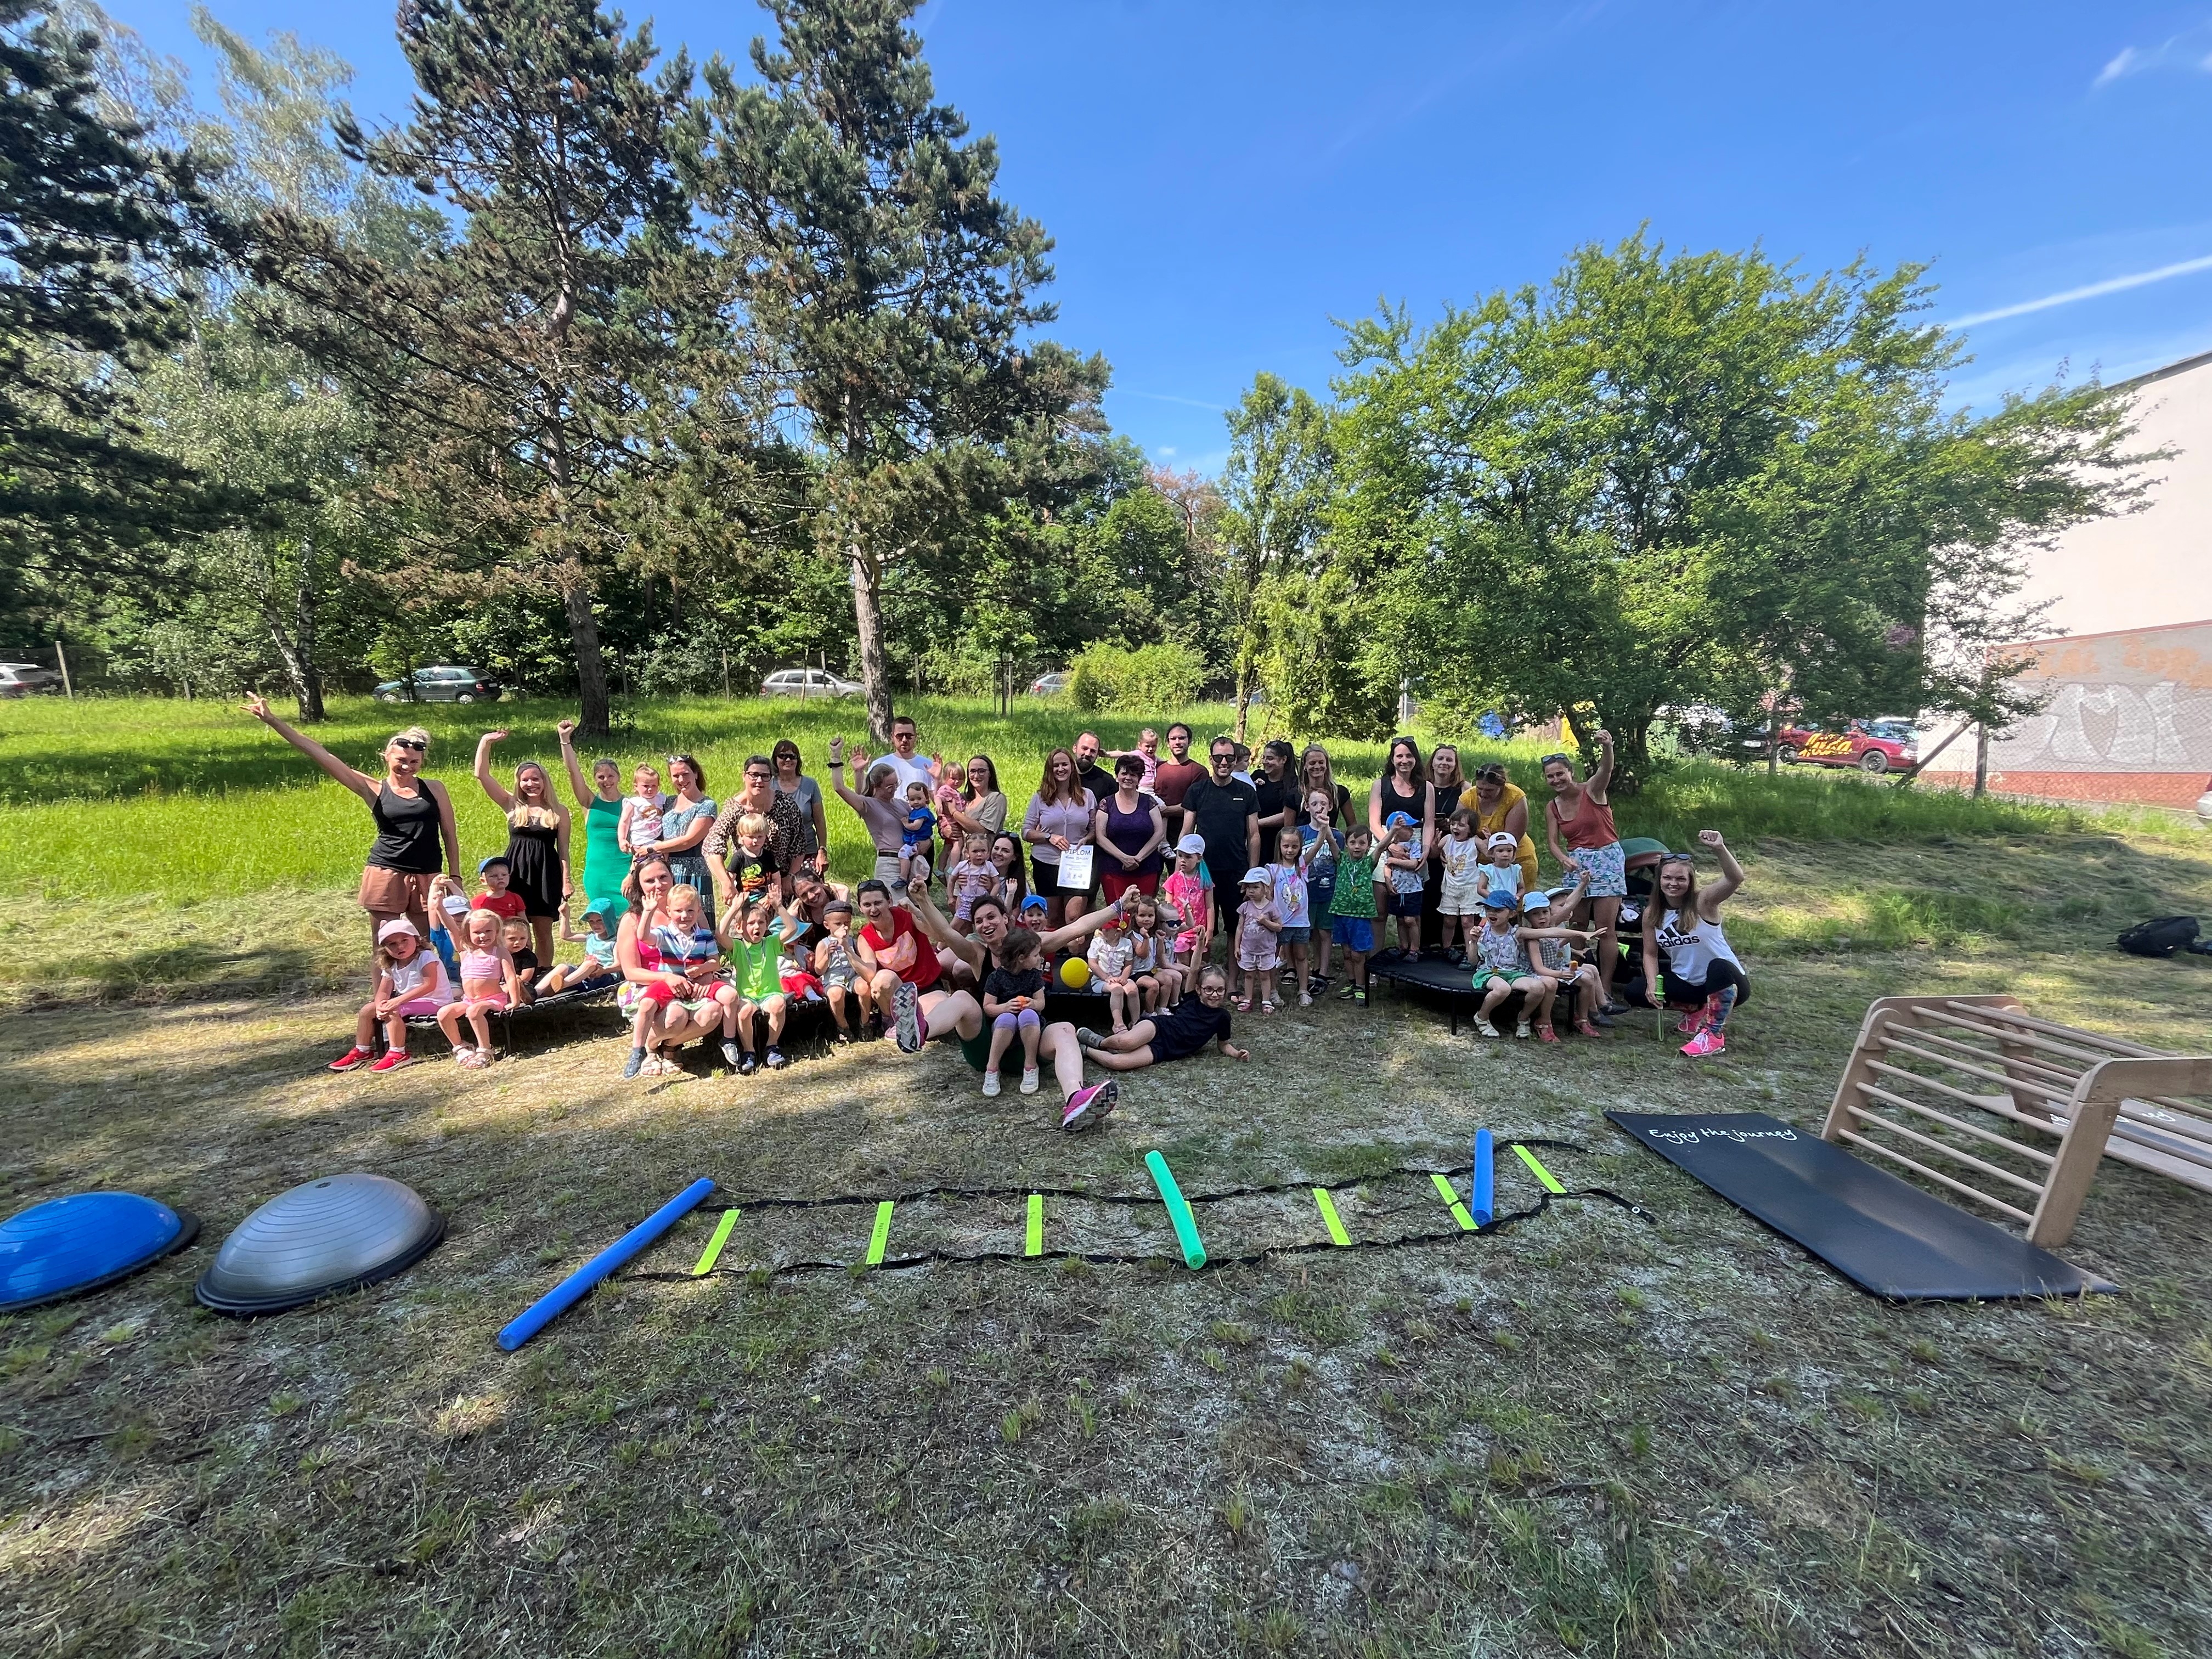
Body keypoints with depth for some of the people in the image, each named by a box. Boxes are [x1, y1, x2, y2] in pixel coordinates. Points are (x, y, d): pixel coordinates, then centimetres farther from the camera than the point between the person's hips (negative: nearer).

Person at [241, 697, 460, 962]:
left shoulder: (434, 788, 4)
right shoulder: (373, 790, 2)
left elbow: (450, 835, 6)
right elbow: (320, 755, -1)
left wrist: (455, 876, 4)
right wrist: (272, 721, -5)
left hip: (427, 878, 1)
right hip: (386, 874, 0)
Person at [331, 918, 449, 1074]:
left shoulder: (425, 957, -18)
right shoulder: (390, 967, 6)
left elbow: (430, 985, -28)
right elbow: (383, 992, 1)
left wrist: (398, 1000, -32)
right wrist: (380, 1006, -22)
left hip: (433, 1002, -9)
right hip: (407, 1002, 9)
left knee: (392, 1012, -27)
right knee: (367, 1010, 6)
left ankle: (398, 1054, -19)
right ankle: (362, 1051, 18)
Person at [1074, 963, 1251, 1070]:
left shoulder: (1222, 1017, 9)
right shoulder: (1192, 998, 7)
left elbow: (1224, 1044, 20)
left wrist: (1237, 1054, -2)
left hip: (1163, 1050, 0)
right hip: (1158, 1028, 0)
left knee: (1117, 1063, -29)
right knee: (1126, 1042, -39)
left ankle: (1086, 1049, 0)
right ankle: (1101, 1042, -2)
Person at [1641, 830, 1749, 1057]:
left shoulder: (1703, 901, -18)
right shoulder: (1652, 913, -5)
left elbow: (1736, 879, -38)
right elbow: (1650, 954, 1)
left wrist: (1720, 849, -54)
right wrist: (1652, 984, -16)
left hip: (1726, 984, -5)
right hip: (1687, 984, 5)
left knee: (1718, 967, -39)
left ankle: (1714, 1034, -18)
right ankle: (1698, 1009, 13)